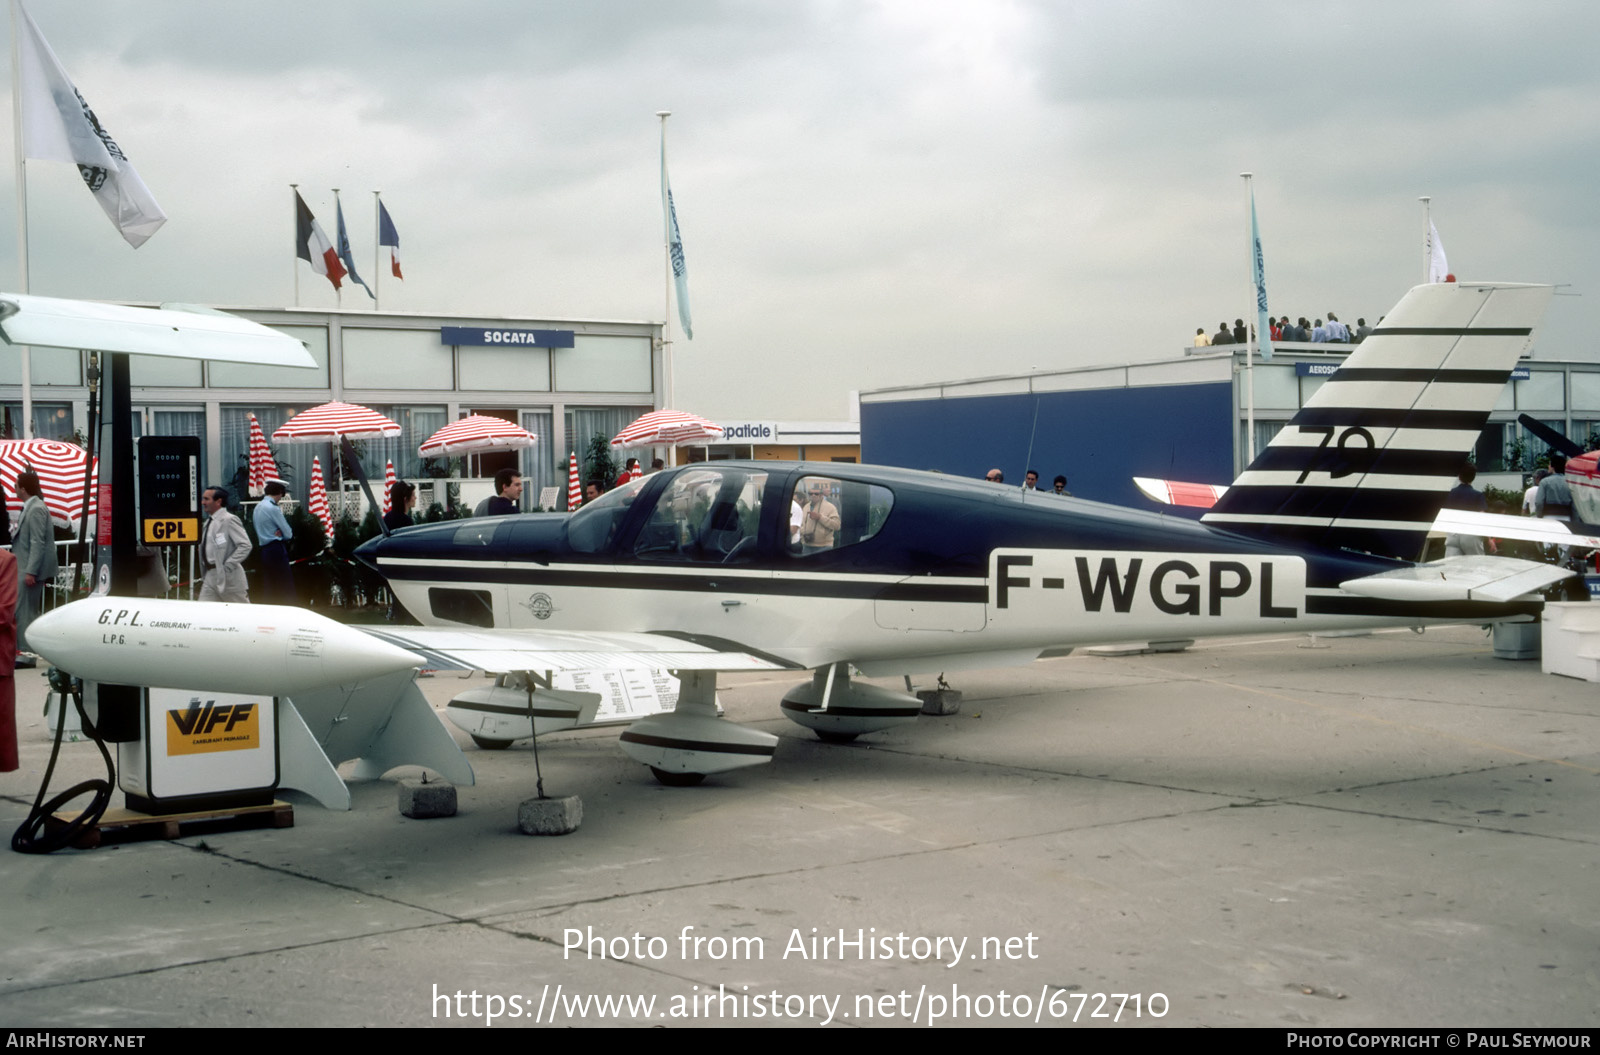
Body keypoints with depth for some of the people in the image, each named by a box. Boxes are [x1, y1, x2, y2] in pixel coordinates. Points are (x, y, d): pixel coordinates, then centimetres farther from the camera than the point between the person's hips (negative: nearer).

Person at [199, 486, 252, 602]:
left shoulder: (229, 520, -12)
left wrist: (227, 565, -21)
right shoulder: (209, 523, 15)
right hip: (210, 575, 8)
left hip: (228, 576, -8)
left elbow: (245, 545, -20)